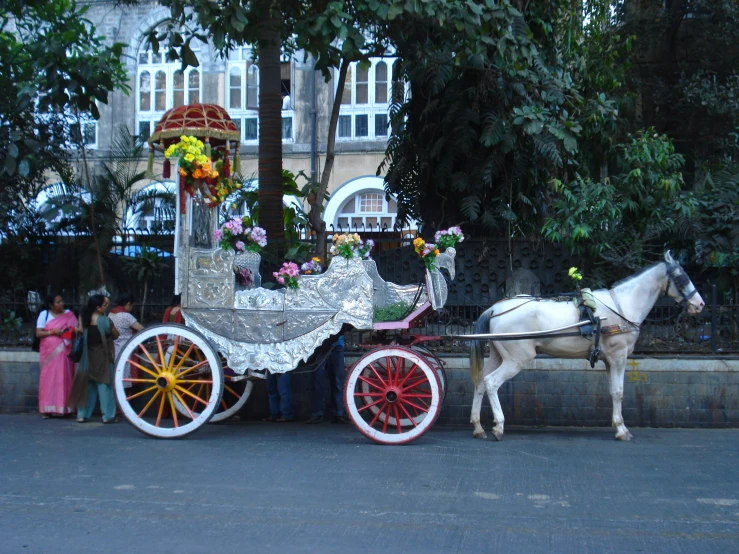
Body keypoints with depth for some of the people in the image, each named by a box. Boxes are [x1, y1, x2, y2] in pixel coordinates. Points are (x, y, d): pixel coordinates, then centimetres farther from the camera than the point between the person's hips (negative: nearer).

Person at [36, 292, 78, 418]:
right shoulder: (44, 314, 4)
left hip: (64, 352, 1)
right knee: (48, 378, -4)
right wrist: (53, 332, -12)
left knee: (64, 378, -3)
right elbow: (38, 333, 0)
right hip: (49, 352, -1)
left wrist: (72, 331, -14)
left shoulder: (69, 314, 9)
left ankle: (64, 407, -1)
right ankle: (47, 409, -2)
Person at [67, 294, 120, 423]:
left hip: (88, 356, 5)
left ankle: (82, 415, 13)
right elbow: (116, 335, -6)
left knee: (87, 384, 11)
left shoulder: (85, 318, -3)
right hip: (102, 356, -5)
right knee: (104, 384, 1)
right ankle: (108, 416, 3)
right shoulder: (105, 320, -18)